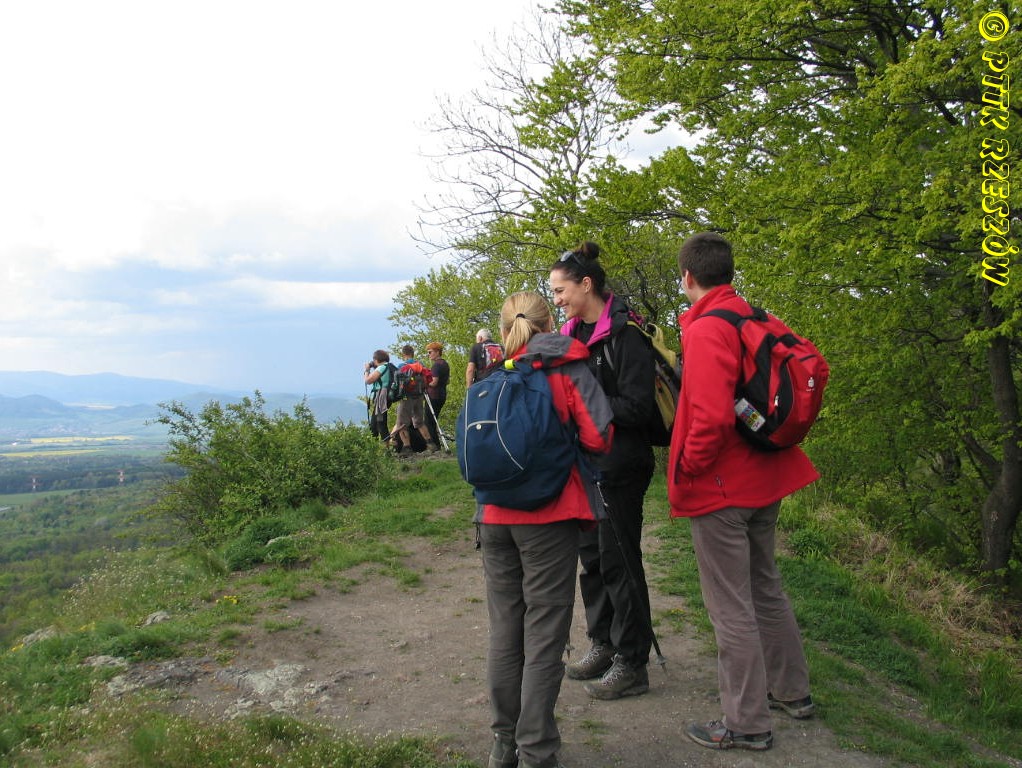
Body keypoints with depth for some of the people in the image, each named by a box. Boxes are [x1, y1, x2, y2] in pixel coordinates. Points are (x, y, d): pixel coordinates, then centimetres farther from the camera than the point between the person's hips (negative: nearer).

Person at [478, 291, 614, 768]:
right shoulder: (568, 369, -3)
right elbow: (598, 437, -12)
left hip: (494, 518, 4)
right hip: (549, 518, -4)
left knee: (504, 633, 14)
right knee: (543, 638, 4)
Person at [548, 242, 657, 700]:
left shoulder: (625, 335, -16)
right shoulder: (574, 334, 10)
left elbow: (636, 408, -19)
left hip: (620, 467, -9)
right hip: (585, 464, 9)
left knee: (619, 559, 0)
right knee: (591, 555, 17)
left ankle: (632, 664, 12)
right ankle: (602, 645, 32)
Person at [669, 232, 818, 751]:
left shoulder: (705, 330, -20)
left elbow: (712, 417, -29)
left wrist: (687, 467, -14)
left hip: (720, 487, -9)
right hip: (765, 478, 9)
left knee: (730, 606, 2)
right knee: (765, 587, 23)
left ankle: (747, 724, 14)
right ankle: (791, 690, 38)